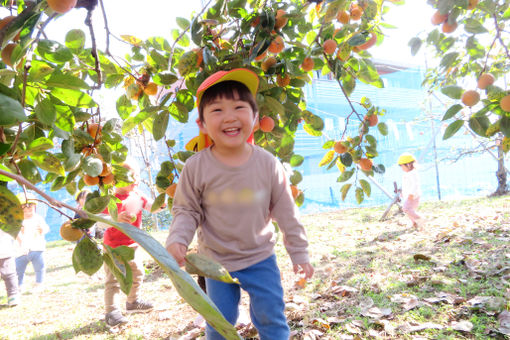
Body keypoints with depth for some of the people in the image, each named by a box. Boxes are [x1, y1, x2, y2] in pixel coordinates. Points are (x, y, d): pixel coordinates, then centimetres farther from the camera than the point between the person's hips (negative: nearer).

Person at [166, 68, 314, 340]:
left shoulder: (268, 164, -13)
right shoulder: (196, 167, -16)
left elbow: (286, 213, -5)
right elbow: (186, 210, -5)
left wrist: (299, 253, 0)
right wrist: (177, 239, -23)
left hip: (260, 258, 0)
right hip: (217, 261, 0)